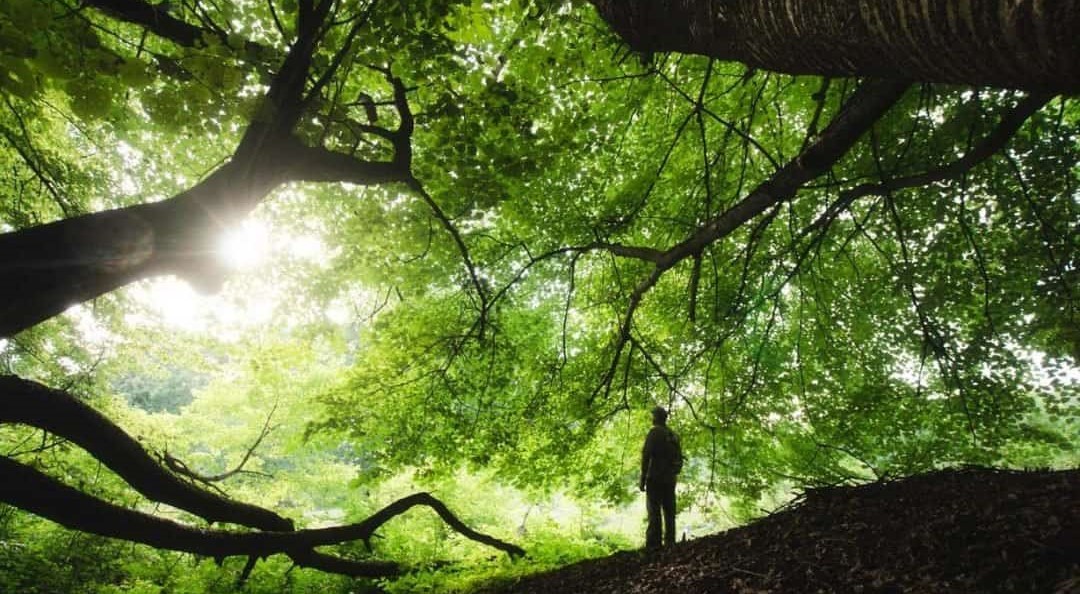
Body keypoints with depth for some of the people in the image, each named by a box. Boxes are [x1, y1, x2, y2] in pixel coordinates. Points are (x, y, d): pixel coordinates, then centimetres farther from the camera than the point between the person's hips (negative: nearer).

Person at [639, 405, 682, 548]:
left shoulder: (655, 432, -6)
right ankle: (670, 543, 6)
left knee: (654, 511, -9)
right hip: (670, 479, 7)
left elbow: (647, 455, -13)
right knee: (669, 512, 8)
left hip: (655, 478, -7)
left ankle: (653, 544, -14)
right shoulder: (674, 436, 16)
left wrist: (642, 479, -12)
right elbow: (679, 460, 18)